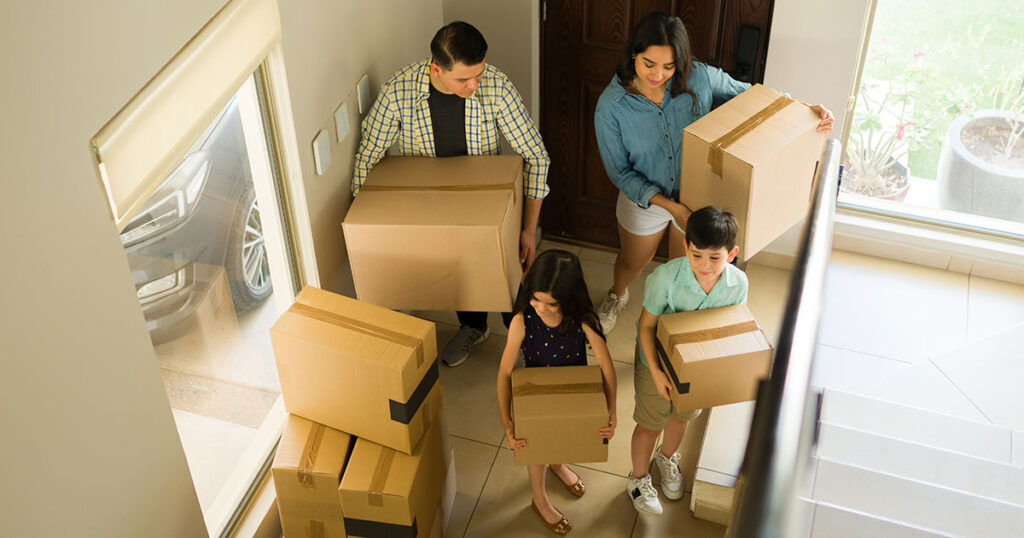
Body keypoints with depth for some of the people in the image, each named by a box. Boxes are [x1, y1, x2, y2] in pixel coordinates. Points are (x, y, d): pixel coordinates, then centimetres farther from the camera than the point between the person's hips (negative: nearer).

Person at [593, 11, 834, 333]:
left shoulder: (699, 78, -24)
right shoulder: (611, 106, -27)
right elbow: (619, 171, -18)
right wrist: (668, 205, -26)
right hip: (644, 199, 0)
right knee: (632, 263, 28)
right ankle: (617, 296, 64)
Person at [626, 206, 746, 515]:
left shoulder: (738, 283, -24)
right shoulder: (666, 277, -35)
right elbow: (646, 326, -22)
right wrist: (656, 372, -26)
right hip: (658, 361, -3)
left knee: (682, 417, 28)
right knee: (650, 424, 16)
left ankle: (667, 457, 61)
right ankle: (638, 478, 45)